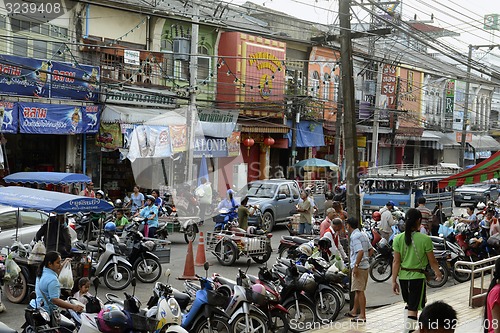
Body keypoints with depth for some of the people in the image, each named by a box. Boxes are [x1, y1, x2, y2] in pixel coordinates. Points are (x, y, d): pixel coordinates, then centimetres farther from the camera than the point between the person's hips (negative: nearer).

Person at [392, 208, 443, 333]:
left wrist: (394, 281, 1)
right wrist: (438, 273, 14)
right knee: (413, 309, 0)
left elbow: (396, 262, -4)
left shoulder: (398, 238, -5)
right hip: (418, 277, -4)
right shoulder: (425, 239, -13)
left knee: (410, 304, 25)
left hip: (403, 276, 4)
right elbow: (432, 261, -4)